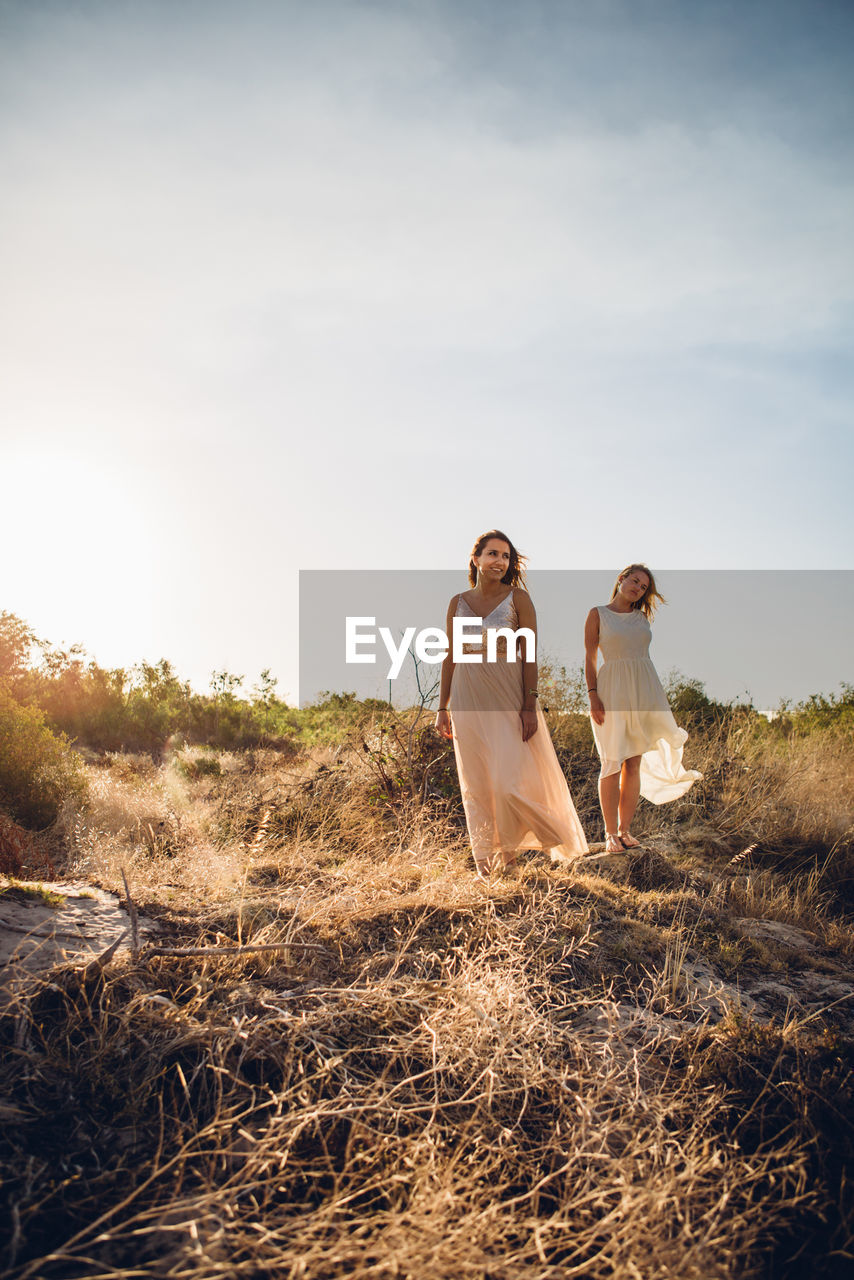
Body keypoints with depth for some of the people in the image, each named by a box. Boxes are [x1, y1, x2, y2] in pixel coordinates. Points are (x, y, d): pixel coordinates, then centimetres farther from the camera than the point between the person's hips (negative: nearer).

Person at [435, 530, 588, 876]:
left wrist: (530, 705, -12)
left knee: (510, 779, -7)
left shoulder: (517, 598, -1)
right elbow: (450, 657, 11)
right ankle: (484, 855, 18)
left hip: (507, 696, -3)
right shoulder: (458, 603, 8)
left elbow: (529, 654, -5)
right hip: (468, 699, 3)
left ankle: (510, 844, 19)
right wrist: (443, 707, 8)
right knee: (475, 783, 7)